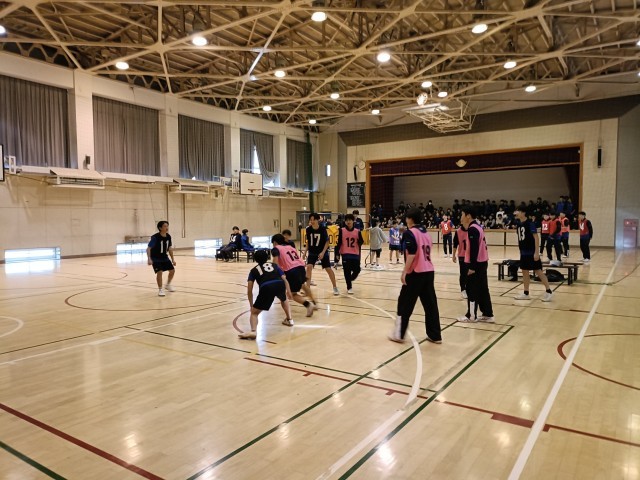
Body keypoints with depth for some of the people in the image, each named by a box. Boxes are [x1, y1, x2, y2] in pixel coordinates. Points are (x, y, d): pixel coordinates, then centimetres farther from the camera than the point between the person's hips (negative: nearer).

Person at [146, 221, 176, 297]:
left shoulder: (168, 237, -6)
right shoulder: (155, 237, -25)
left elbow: (170, 248, 6)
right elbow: (148, 248, -24)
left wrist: (173, 259, 6)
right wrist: (149, 259, -36)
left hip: (164, 257, 6)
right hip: (155, 258, -6)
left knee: (172, 270, 5)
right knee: (159, 272, -20)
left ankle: (168, 285, 30)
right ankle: (160, 290, -5)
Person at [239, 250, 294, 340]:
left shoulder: (254, 270, 28)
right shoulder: (274, 265, 33)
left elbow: (249, 291, 22)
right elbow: (284, 280, 28)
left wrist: (251, 305, 31)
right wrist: (288, 291, 43)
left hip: (266, 288, -3)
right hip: (280, 284, 3)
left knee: (254, 313, 12)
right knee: (284, 299, 40)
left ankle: (253, 331, -12)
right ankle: (289, 319, 37)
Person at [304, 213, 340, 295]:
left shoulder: (323, 229, -17)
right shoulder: (308, 229, -7)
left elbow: (327, 242, -11)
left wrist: (323, 252, -20)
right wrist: (305, 251, 3)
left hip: (323, 252, -2)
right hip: (312, 252, 2)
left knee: (328, 269, 0)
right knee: (309, 267, -15)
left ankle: (335, 288, 17)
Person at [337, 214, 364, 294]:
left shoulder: (357, 231, 1)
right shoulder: (342, 230, -2)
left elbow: (360, 243, 7)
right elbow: (339, 242, -1)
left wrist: (360, 242, -16)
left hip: (355, 254, 2)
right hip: (345, 254, -2)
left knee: (357, 270, 3)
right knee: (347, 271, -1)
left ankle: (350, 280, 34)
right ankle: (349, 287, 14)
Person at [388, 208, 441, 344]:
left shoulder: (409, 233, -9)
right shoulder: (426, 232, 14)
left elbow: (411, 254, -19)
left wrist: (404, 272, -16)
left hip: (416, 273, -7)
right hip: (429, 271, 7)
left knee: (404, 304, 4)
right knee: (431, 304, 10)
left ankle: (399, 334, 11)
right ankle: (435, 335, 15)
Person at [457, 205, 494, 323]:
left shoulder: (472, 229, -16)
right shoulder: (477, 227, 14)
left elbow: (474, 249, -22)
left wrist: (472, 267, -21)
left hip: (476, 264, -10)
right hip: (482, 262, 10)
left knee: (472, 290, 0)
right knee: (483, 289, 13)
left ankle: (471, 316, 8)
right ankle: (488, 315, 18)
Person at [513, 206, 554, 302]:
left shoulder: (530, 223, -15)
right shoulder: (519, 224, 8)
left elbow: (536, 237, -17)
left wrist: (536, 252, -21)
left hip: (532, 252, -8)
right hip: (523, 252, 8)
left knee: (538, 271, -3)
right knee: (525, 272, 11)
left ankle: (549, 292, 9)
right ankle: (526, 294, 19)